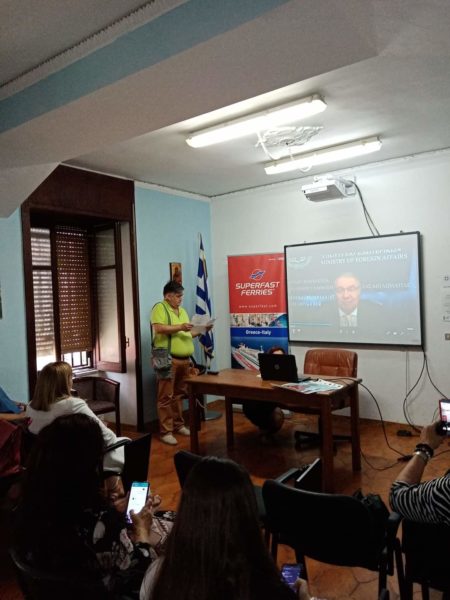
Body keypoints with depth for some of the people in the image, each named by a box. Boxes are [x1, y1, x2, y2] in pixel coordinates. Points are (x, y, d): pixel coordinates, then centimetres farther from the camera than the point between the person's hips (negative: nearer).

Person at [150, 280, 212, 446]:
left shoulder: (182, 311, 21)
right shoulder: (160, 308, -5)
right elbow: (158, 328, -19)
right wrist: (180, 327, -19)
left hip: (184, 359, 8)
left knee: (179, 394, 14)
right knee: (166, 396, -4)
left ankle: (178, 425, 25)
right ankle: (166, 431, 1)